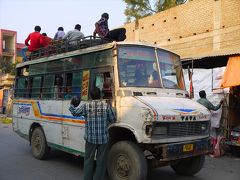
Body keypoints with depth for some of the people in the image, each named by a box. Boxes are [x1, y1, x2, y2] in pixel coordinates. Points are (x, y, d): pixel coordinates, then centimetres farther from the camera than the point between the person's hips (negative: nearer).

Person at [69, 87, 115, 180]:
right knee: (101, 162, 10)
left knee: (88, 160, 14)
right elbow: (112, 120, 2)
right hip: (103, 138, 0)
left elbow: (75, 113, 11)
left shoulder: (85, 106, -5)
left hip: (90, 138, 1)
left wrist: (71, 105, 30)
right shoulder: (107, 106, -6)